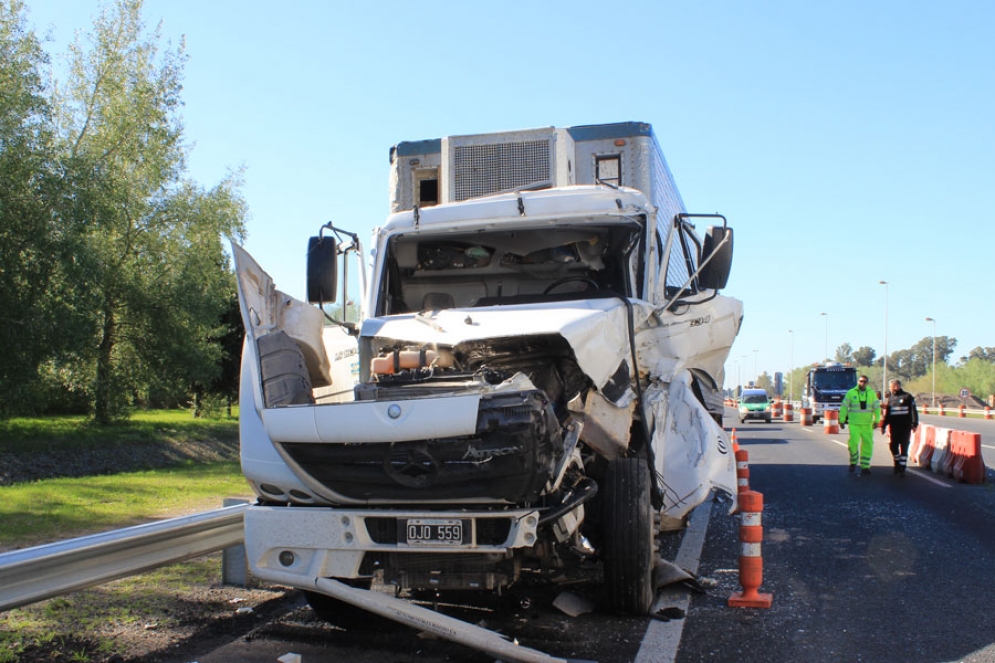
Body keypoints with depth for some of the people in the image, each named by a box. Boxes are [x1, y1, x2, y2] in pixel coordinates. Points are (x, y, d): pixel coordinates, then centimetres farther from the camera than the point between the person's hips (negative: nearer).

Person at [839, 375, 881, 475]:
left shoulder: (872, 393, 7)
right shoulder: (851, 393, 1)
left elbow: (877, 407, 11)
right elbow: (844, 407, 3)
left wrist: (876, 420, 2)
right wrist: (842, 420, 1)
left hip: (867, 424, 3)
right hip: (854, 424, -2)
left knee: (868, 445, 3)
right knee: (853, 443, -12)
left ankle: (865, 466, 13)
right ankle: (853, 462, 11)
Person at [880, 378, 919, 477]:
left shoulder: (907, 397, 0)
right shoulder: (890, 398, 13)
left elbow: (913, 411, -3)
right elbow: (886, 414, 16)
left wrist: (914, 424, -11)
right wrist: (883, 426, 13)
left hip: (905, 427, -4)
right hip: (894, 427, 4)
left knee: (904, 448, -2)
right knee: (893, 447, 4)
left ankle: (902, 468, 4)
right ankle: (897, 463, 28)